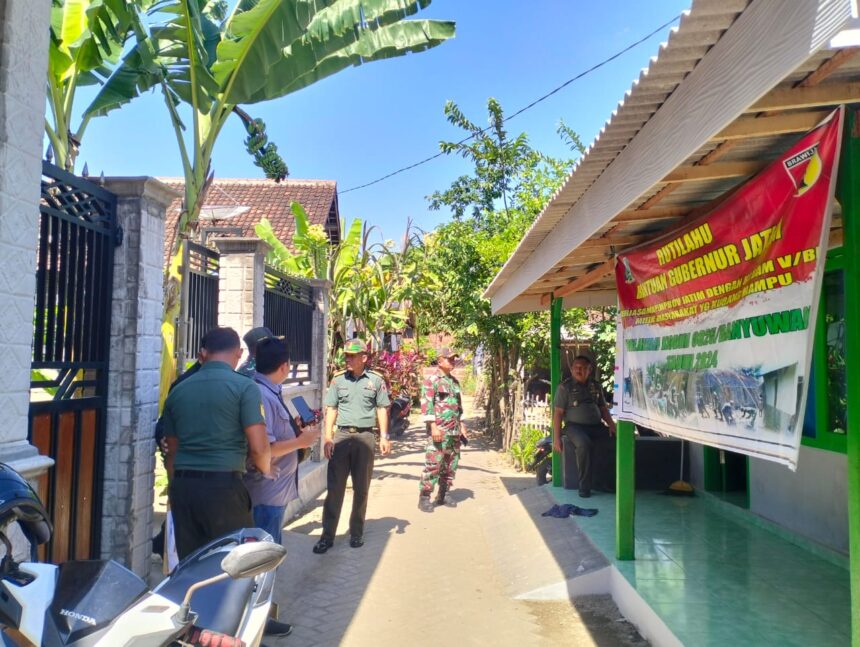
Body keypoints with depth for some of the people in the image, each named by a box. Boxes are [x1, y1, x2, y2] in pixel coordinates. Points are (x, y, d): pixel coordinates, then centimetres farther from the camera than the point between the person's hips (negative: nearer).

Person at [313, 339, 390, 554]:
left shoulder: (376, 380, 1)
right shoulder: (338, 380, 4)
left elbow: (382, 409, 6)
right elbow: (331, 409, 5)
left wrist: (384, 437, 0)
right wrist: (328, 438, -4)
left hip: (365, 436, 0)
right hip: (341, 435, 1)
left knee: (361, 488, 9)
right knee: (334, 488, 2)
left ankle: (357, 532, 22)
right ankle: (327, 535, 9)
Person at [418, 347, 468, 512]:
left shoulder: (454, 381, 17)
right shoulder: (432, 379, -7)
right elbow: (426, 404, -13)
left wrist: (462, 425, 18)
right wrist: (433, 426, -20)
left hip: (455, 431, 8)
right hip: (440, 430, -8)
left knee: (451, 464, 11)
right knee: (433, 464, -9)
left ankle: (442, 495, 22)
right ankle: (424, 498, -2)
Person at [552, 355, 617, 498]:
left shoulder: (595, 387, 17)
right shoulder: (565, 387, 3)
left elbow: (603, 409, 19)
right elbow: (558, 413, -2)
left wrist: (611, 425, -1)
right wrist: (556, 438, -9)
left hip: (596, 426, 5)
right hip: (574, 426, -5)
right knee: (584, 444, -36)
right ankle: (584, 486, -24)